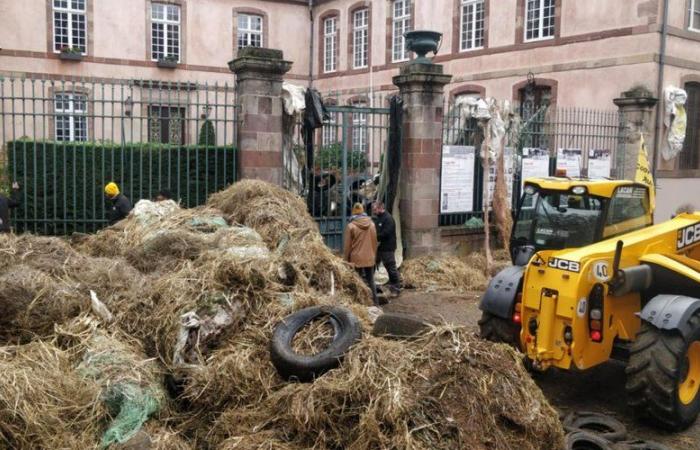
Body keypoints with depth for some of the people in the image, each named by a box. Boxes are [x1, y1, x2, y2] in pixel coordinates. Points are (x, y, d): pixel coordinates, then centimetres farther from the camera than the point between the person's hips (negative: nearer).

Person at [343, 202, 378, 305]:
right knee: (370, 281, 13)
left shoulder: (351, 226, -10)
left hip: (356, 259, -4)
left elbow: (347, 246, -6)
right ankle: (375, 303, 17)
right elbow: (374, 242, 9)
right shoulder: (371, 224, 1)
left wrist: (346, 259, 4)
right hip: (370, 259, 4)